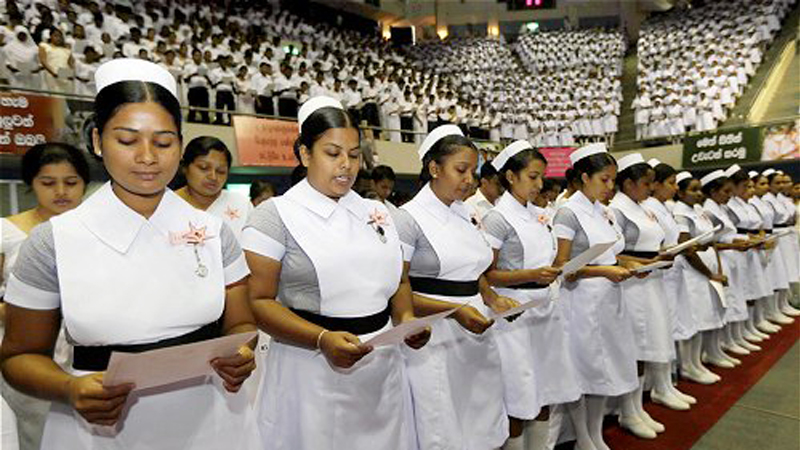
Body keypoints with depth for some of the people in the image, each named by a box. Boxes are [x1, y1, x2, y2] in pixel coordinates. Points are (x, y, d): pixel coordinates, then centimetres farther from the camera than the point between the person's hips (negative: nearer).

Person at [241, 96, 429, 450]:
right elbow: (259, 301, -11)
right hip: (312, 372, -5)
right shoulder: (275, 214, -6)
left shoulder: (376, 212, 9)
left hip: (383, 369, 5)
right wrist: (322, 339, -23)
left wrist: (407, 318, -4)